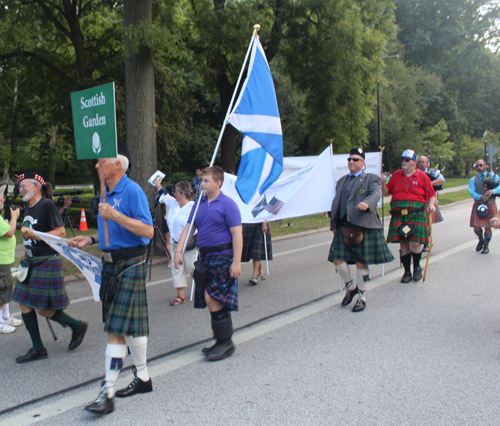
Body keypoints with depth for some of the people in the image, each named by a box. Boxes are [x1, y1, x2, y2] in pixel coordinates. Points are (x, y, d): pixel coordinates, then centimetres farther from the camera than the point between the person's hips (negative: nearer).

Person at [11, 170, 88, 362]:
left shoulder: (47, 205, -14)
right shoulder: (28, 207, 12)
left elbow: (61, 233, -19)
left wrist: (35, 235, -26)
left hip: (47, 262, -9)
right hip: (30, 261, 9)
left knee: (42, 308, -6)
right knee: (25, 304, 7)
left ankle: (78, 326, 13)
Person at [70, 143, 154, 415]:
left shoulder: (132, 191, -13)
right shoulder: (107, 193, 14)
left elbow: (147, 231, -21)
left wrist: (115, 216, -25)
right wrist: (90, 239, 11)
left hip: (130, 265, -9)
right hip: (110, 263, 9)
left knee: (117, 329, -6)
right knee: (128, 326, 13)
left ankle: (108, 392, 4)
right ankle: (142, 378, 27)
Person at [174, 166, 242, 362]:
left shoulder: (227, 204, -8)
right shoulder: (199, 204, 12)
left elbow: (237, 234, -12)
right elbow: (188, 228, 13)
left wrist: (236, 262, -17)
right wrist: (178, 251, 1)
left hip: (223, 256, -7)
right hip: (205, 256, 7)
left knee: (212, 298, -12)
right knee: (215, 302, 11)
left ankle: (225, 342, 0)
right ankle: (223, 341, 22)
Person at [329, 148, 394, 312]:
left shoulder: (371, 179, 5)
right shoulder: (342, 181, 23)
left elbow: (376, 194, -15)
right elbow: (336, 203, 25)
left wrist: (367, 203, -38)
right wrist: (333, 225, 18)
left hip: (363, 226, -5)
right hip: (343, 226, 5)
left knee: (361, 262, -1)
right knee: (337, 259, -4)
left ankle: (362, 297, 15)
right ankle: (350, 287, 22)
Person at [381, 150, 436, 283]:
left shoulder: (422, 176, 5)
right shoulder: (396, 175, 12)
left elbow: (431, 194, 8)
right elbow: (386, 192, 15)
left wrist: (431, 204, -11)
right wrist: (383, 183, -3)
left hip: (416, 214, -3)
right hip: (399, 215, 3)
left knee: (415, 243, -11)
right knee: (403, 243, 4)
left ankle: (417, 267, 16)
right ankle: (407, 272, 16)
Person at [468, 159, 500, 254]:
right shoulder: (473, 180, 6)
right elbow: (472, 192, -9)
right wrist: (481, 197, -28)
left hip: (490, 205, -1)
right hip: (478, 205, 1)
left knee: (488, 227, 3)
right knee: (476, 227, -4)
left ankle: (486, 245, 24)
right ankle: (481, 240, 29)